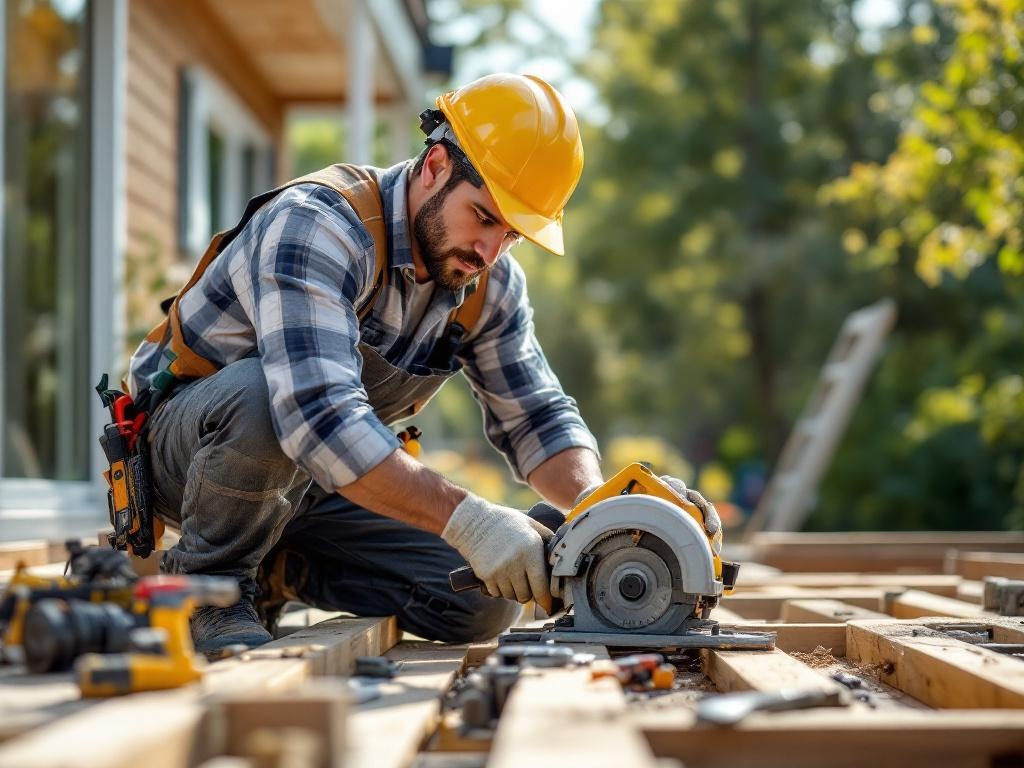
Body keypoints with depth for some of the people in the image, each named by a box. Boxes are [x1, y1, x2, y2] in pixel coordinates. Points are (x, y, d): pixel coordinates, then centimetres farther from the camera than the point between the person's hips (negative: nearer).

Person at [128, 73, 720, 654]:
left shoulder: (492, 283, -5)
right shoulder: (318, 226, -30)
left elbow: (536, 416, 0)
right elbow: (318, 416, -42)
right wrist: (466, 518, -48)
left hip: (312, 487, 6)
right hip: (184, 446, -6)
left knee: (486, 601, -11)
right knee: (262, 392, -41)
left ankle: (272, 569, 8)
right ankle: (208, 580, -13)